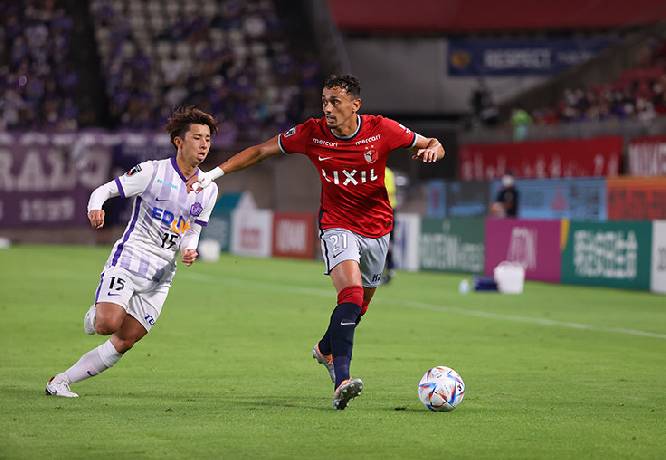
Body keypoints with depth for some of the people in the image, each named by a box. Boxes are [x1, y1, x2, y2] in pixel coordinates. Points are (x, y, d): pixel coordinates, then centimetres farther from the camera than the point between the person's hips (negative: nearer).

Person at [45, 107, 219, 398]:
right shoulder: (152, 172, -7)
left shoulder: (209, 190, 8)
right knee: (108, 324, -26)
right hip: (128, 260, -5)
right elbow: (104, 190, -5)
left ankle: (60, 381, 9)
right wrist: (95, 208, -28)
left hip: (160, 276, 5)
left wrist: (189, 250, -4)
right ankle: (94, 316, 12)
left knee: (124, 342, -2)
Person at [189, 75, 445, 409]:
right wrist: (214, 173, -7)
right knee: (352, 293, -27)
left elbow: (432, 145, 0)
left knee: (359, 305, 15)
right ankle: (341, 381, -33)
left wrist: (432, 150, -25)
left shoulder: (381, 130, -12)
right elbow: (260, 151, -2)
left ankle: (326, 349, 47)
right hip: (337, 226, -3)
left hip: (377, 228, 3)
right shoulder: (312, 133, -12)